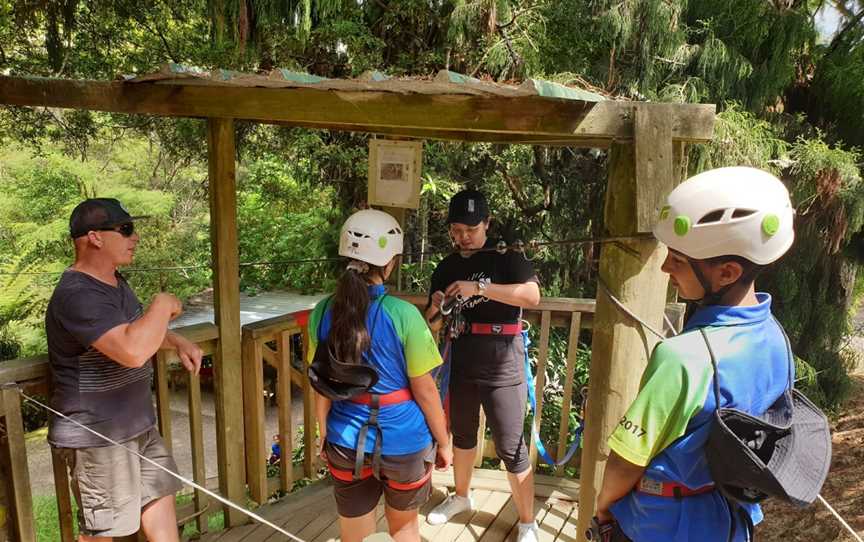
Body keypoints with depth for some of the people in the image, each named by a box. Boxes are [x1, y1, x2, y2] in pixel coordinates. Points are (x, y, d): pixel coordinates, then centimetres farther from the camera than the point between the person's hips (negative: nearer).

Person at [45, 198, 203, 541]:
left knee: (159, 493, 20)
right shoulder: (77, 296, -27)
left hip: (136, 424, 9)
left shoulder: (113, 280, 6)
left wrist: (178, 343, 5)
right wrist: (163, 305, -23)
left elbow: (136, 330, 23)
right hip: (96, 436, -9)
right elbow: (133, 351, -40)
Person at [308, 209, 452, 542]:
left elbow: (321, 385, 1)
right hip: (403, 442, -2)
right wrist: (444, 442, 1)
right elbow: (424, 391, -14)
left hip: (347, 443, 3)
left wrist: (324, 434, 16)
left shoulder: (323, 312, -8)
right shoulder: (403, 314, -20)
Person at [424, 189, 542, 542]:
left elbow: (532, 296, -25)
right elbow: (433, 326, 9)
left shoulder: (505, 256, -7)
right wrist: (435, 310, -15)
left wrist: (478, 288, -31)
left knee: (511, 448, 0)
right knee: (462, 435, 21)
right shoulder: (445, 269, 7)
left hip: (503, 368, -5)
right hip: (461, 365, 5)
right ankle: (461, 497, 45)